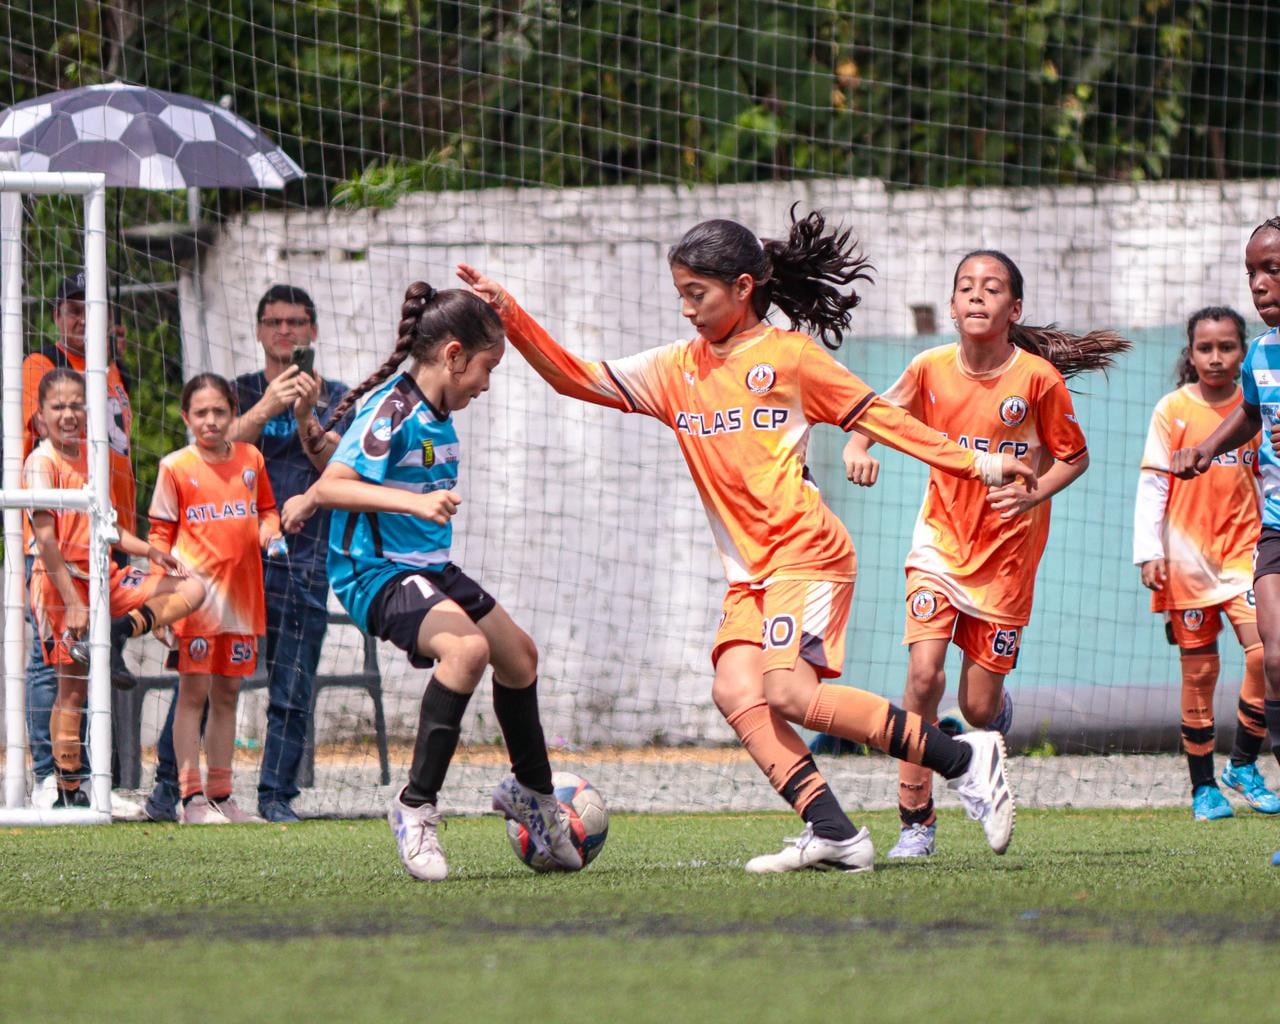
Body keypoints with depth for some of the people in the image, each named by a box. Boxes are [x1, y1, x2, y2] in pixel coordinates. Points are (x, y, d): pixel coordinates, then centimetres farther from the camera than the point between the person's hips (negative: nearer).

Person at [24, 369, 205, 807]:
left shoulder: (90, 456, 10)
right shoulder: (41, 463, -13)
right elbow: (46, 540, -19)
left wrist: (148, 551, 5)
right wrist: (72, 602, -23)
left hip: (104, 578, 8)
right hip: (62, 585, -8)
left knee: (192, 589, 4)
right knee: (73, 687, -5)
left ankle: (120, 630, -12)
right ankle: (68, 793, 1)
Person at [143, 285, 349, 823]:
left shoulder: (333, 397, 13)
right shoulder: (240, 391, 13)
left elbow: (334, 467, -1)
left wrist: (306, 417, -16)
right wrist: (267, 407, -20)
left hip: (303, 561, 1)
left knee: (292, 691, -2)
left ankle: (276, 796, 4)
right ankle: (167, 786, 0)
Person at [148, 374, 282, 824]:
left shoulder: (251, 459, 8)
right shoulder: (175, 467, -2)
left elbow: (267, 508, 20)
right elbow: (161, 532, 0)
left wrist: (269, 527, -3)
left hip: (241, 596, 4)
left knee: (227, 694, 11)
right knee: (193, 692, -5)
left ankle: (221, 795, 17)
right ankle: (192, 798, -5)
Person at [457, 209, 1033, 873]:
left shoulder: (790, 355, 1)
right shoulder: (678, 370, 15)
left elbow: (879, 418, 4)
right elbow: (576, 378, 13)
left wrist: (974, 463, 1)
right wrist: (510, 317, 2)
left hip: (806, 555, -6)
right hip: (748, 572, 6)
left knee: (788, 693, -23)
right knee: (735, 693, -16)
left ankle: (966, 761, -15)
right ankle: (832, 833, -19)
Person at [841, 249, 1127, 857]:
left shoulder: (1039, 377, -12)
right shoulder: (931, 368, -7)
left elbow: (1074, 458, -1)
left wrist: (1033, 494, -19)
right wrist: (857, 447, -12)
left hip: (1007, 551, -1)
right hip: (940, 540, 1)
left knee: (979, 706, 3)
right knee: (924, 672, -19)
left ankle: (998, 717, 44)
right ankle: (915, 819, -9)